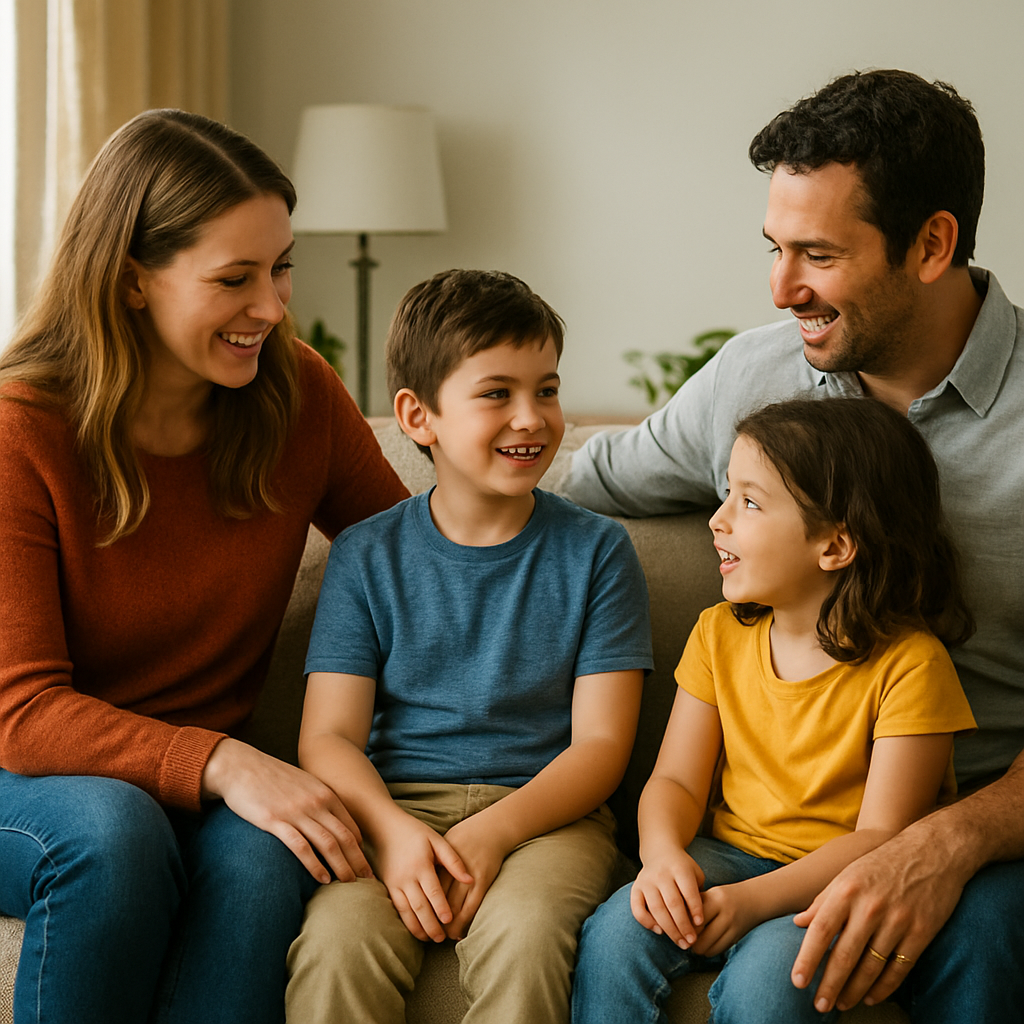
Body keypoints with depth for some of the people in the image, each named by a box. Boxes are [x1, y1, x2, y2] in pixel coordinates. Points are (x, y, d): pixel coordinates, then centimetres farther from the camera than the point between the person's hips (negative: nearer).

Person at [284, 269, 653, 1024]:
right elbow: (329, 735, 2)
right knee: (337, 938, -30)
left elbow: (601, 743, 0)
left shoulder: (597, 551, 6)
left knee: (523, 935, -33)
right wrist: (389, 827, -19)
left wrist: (493, 831, -17)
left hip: (543, 810, 0)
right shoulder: (366, 555, 8)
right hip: (392, 808, 1)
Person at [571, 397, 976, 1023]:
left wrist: (755, 898, -27)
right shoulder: (720, 635, 5)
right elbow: (676, 781, 5)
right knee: (614, 934, -23)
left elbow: (881, 837, -15)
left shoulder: (910, 663, -14)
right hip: (733, 855, 5)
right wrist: (664, 855, -19)